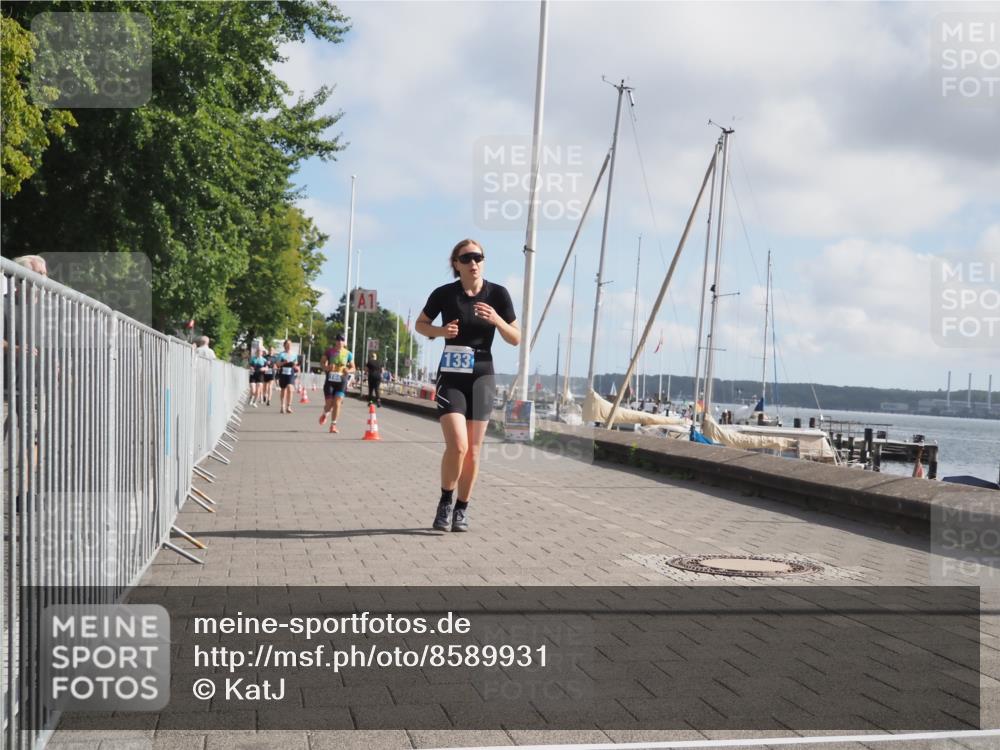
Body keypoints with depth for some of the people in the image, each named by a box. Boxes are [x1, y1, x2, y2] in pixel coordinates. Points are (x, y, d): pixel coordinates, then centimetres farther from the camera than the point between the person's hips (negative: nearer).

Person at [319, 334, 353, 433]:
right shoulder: (329, 351, 1)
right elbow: (322, 362, 8)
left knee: (337, 404, -10)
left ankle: (333, 425, -2)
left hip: (341, 381, 0)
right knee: (329, 403, 0)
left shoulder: (348, 354, 4)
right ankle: (324, 414, 36)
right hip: (330, 380, 0)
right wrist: (326, 367, -15)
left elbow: (353, 368, 11)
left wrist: (348, 371, -13)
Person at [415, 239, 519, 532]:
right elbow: (420, 324, 11)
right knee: (457, 445, -17)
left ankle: (462, 511, 22)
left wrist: (496, 320, -18)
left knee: (472, 451, 6)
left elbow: (516, 339, 1)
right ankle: (445, 503, 5)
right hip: (451, 376, -2)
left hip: (482, 377, 2)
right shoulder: (444, 294, -5)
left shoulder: (497, 294, -3)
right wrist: (441, 331, -10)